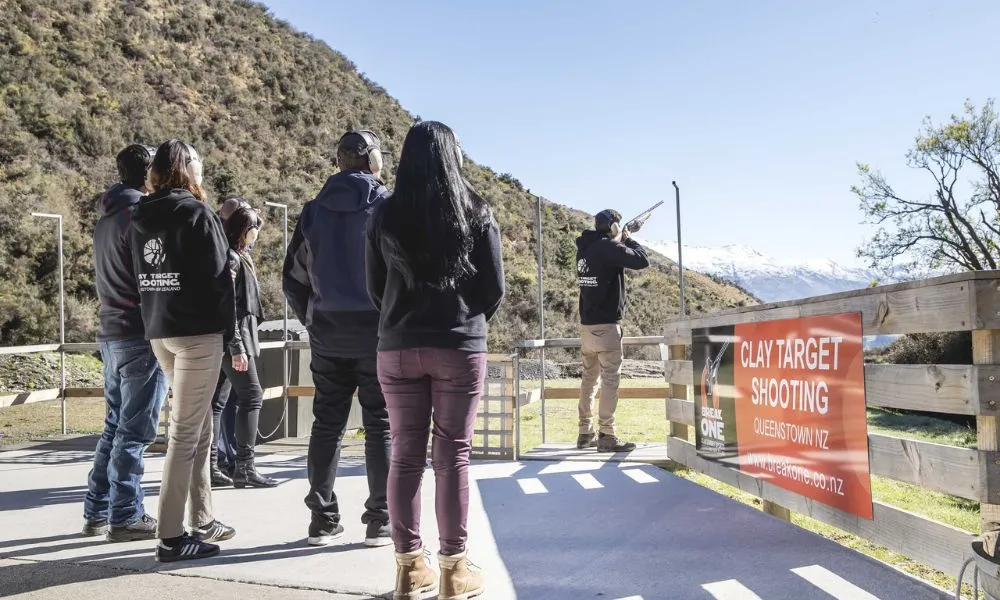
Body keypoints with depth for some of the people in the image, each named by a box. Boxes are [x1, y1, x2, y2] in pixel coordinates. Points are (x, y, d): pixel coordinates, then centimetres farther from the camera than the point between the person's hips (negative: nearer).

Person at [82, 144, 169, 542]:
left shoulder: (106, 217, 16)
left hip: (110, 333, 9)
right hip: (141, 335, -9)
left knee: (115, 426, 15)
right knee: (135, 431, -3)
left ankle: (97, 513, 21)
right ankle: (125, 518, 2)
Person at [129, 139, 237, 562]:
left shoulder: (140, 219, 12)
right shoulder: (197, 214, -9)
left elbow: (140, 277, 13)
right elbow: (218, 276, -12)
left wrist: (155, 321, 16)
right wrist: (227, 329, -4)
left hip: (158, 332, 7)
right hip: (197, 331, -7)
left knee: (199, 426, 16)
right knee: (186, 431, -4)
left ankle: (202, 521, 22)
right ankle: (171, 537, -1)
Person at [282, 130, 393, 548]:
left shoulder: (315, 211, 6)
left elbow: (293, 278, 8)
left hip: (327, 336, 3)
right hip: (378, 333, -3)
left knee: (327, 424, 10)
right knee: (380, 425, 4)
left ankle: (323, 520, 16)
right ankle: (380, 520, 9)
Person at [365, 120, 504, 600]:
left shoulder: (385, 215, 3)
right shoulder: (475, 212, -2)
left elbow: (375, 288, 8)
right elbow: (495, 288, 0)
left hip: (397, 348, 2)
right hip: (460, 348, -2)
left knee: (406, 455, 7)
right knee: (452, 455, 3)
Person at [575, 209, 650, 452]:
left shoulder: (585, 248, 11)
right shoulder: (608, 247, -13)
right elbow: (642, 261, -14)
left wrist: (622, 240, 18)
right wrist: (630, 240, 2)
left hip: (587, 324, 8)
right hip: (606, 325, -8)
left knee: (590, 378, 12)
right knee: (610, 379, -5)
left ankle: (585, 434, 15)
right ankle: (606, 436, -4)